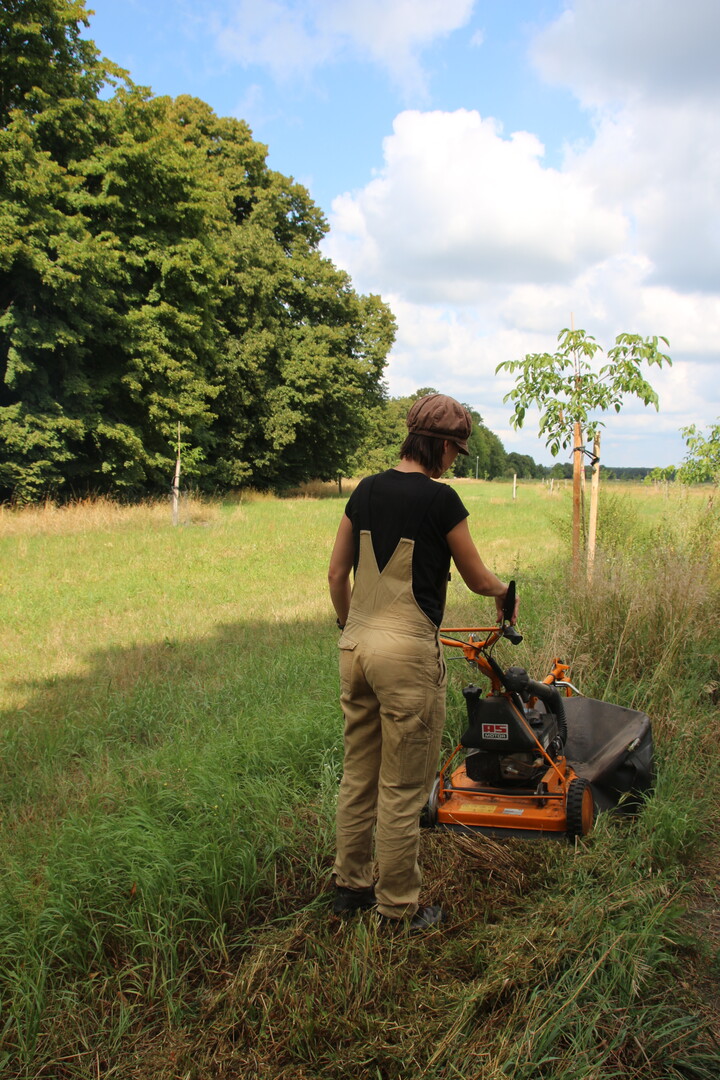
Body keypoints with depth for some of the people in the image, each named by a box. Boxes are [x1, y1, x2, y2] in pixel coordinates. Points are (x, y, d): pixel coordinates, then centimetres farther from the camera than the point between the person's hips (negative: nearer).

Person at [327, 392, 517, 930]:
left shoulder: (365, 491, 6)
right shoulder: (440, 499, -12)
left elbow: (337, 574, 12)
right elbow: (477, 578, 0)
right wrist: (504, 590, 22)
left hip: (356, 644, 7)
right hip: (407, 652, -7)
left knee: (358, 776, 19)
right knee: (403, 789, 6)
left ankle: (350, 885, 33)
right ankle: (398, 906, 20)